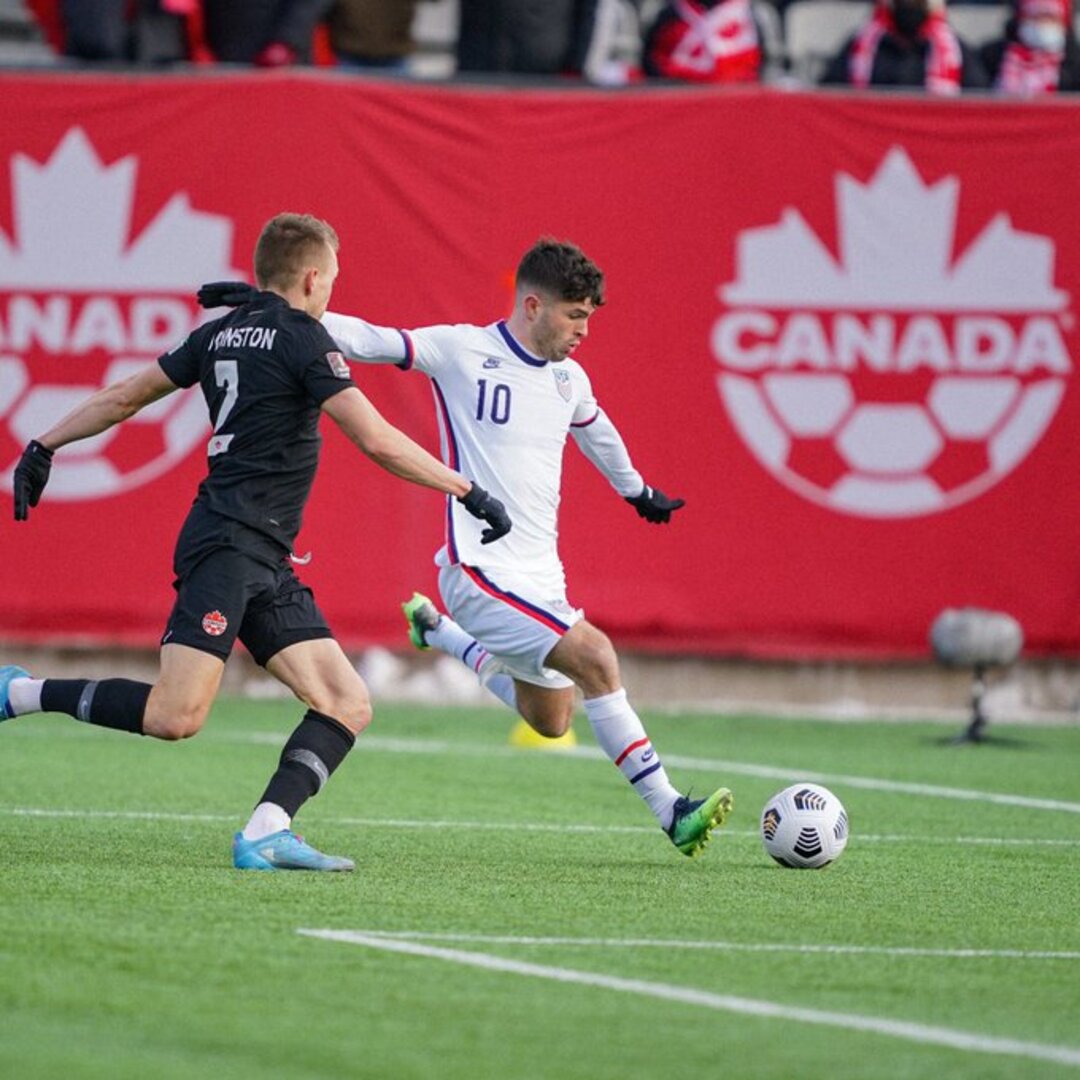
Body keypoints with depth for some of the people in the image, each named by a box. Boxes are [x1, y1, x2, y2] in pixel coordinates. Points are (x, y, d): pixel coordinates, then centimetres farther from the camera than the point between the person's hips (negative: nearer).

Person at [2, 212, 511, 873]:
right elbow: (377, 441, -13)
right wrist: (469, 492, -8)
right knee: (177, 715, -17)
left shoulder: (221, 335, 17)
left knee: (349, 706, 1)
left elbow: (125, 397, 22)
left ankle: (266, 834, -11)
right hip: (230, 549, -10)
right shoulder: (302, 338, -7)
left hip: (266, 566, 10)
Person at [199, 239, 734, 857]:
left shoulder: (570, 381, 11)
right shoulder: (460, 351, -8)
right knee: (596, 657, -23)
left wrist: (637, 489, 50)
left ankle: (438, 633, 37)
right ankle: (670, 811, -18)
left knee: (551, 721, 15)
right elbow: (366, 341, -11)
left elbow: (597, 431, 33)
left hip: (542, 575, 8)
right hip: (481, 570, -8)